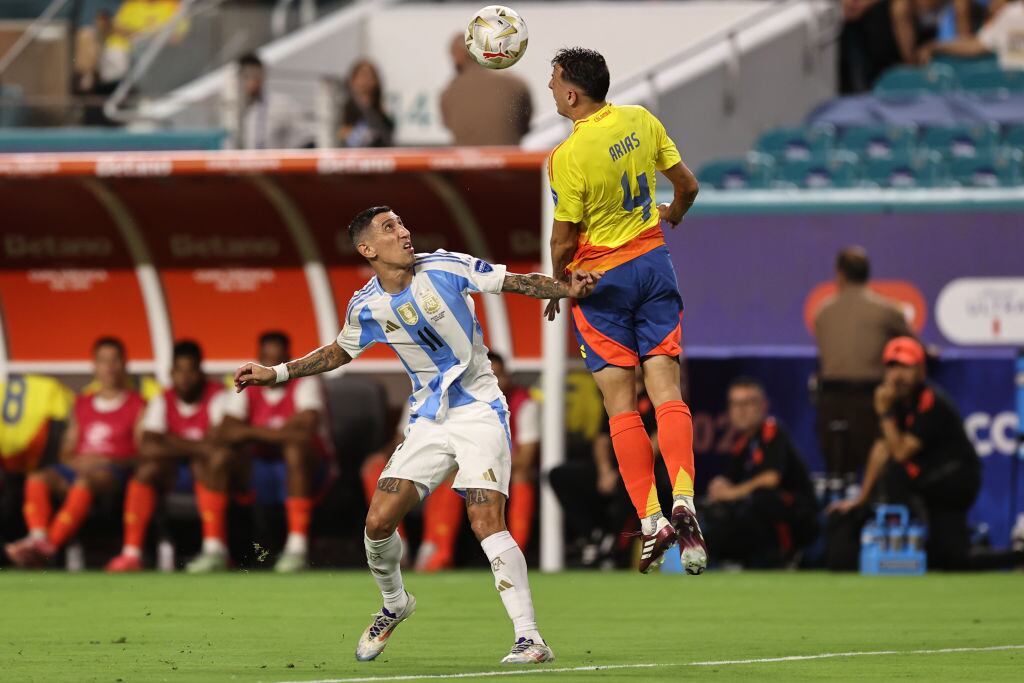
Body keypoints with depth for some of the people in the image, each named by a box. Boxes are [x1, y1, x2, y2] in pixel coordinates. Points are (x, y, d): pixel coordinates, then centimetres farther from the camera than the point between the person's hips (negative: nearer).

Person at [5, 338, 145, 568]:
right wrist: (75, 461, -4)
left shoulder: (136, 405, 9)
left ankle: (50, 545, -48)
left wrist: (107, 462, -14)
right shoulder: (83, 405, 24)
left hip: (115, 469, -5)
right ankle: (37, 537, -45)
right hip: (78, 467, 5)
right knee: (37, 479, -25)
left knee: (85, 481, -39)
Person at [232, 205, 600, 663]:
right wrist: (275, 373, 15)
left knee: (486, 521, -21)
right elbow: (339, 352, 20)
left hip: (478, 410, -4)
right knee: (378, 522, -3)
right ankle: (393, 605, 29)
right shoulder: (366, 308, 0)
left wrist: (570, 289, -21)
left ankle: (529, 638, -20)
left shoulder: (445, 268, -10)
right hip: (427, 419, 4)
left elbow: (518, 282, -5)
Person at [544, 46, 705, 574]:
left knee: (621, 403, 1)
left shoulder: (568, 157, -19)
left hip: (601, 277, -5)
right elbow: (687, 185, 9)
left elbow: (564, 240, -12)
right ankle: (684, 501, -19)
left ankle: (652, 522, -5)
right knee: (666, 391, 1)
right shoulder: (642, 121, -2)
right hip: (653, 262, 5)